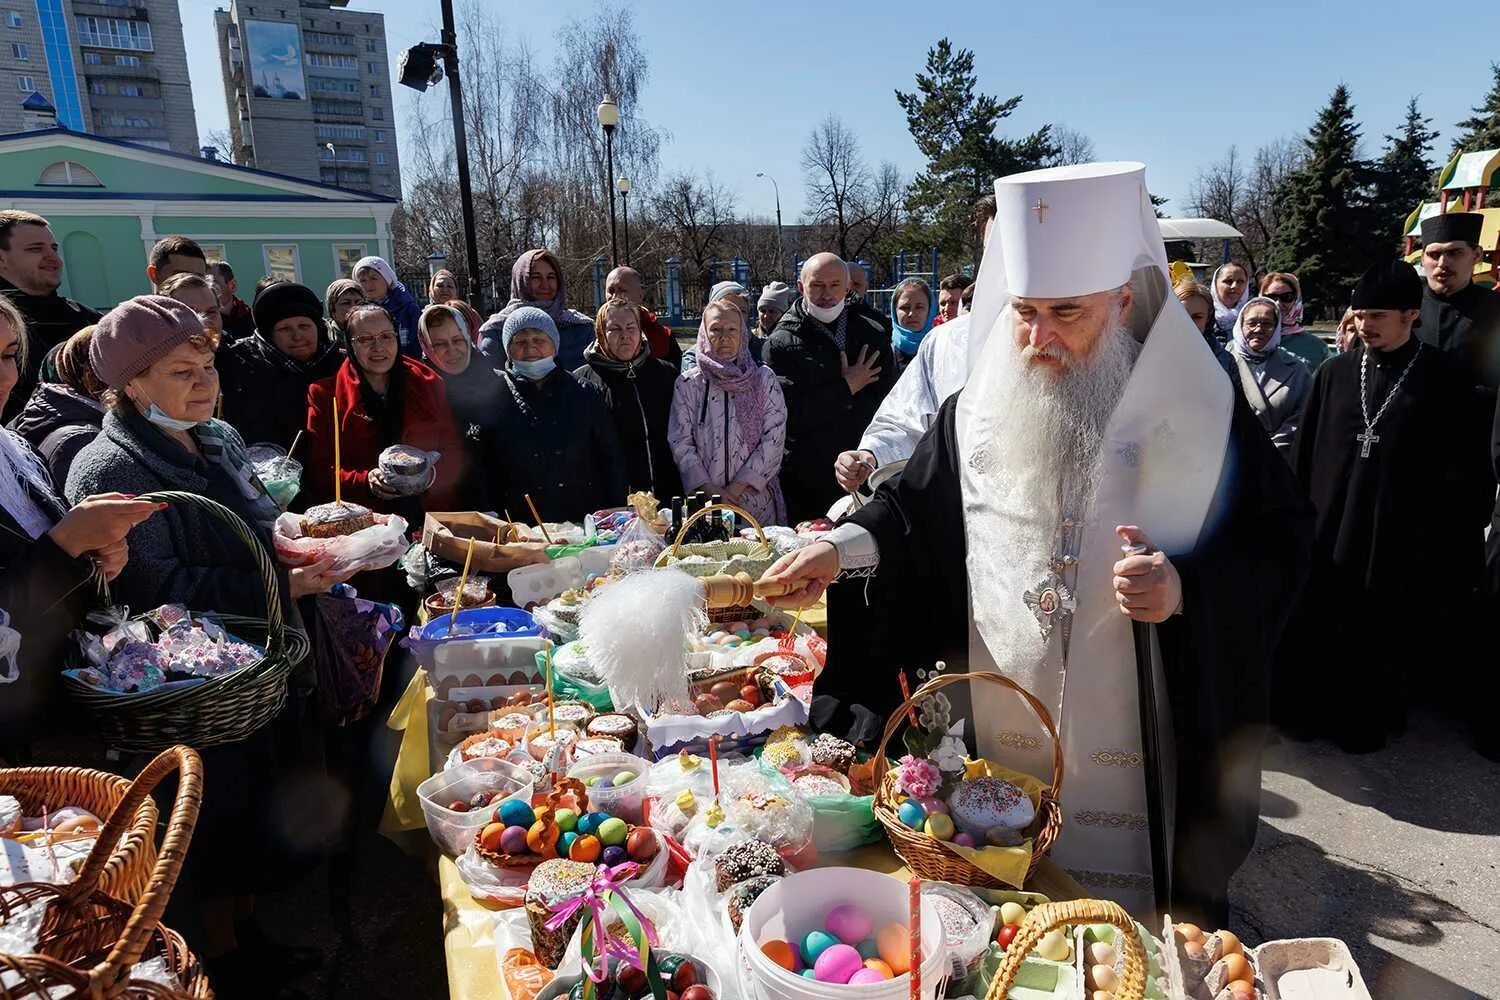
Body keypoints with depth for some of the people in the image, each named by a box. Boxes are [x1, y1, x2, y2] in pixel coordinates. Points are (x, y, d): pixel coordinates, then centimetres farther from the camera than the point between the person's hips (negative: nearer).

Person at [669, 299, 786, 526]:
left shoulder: (764, 379, 0)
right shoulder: (688, 383, 2)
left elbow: (774, 439, -6)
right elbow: (680, 442, -2)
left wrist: (735, 489, -12)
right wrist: (710, 490, -11)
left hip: (756, 499, 0)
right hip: (704, 501, 0)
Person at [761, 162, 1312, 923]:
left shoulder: (1199, 415, -7)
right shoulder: (978, 411, 1)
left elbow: (1279, 546, -4)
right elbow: (917, 513, 9)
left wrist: (1188, 589, -22)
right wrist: (845, 546, -9)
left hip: (1150, 765, -2)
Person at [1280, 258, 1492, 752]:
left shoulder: (1448, 379, -4)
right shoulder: (1334, 373, 2)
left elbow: (1466, 471, -3)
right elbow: (1303, 454, 5)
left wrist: (1447, 544, -5)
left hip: (1398, 537, -2)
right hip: (1327, 529, 2)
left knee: (1381, 636, 11)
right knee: (1317, 629, 9)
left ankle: (1366, 724, 28)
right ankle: (1309, 711, 27)